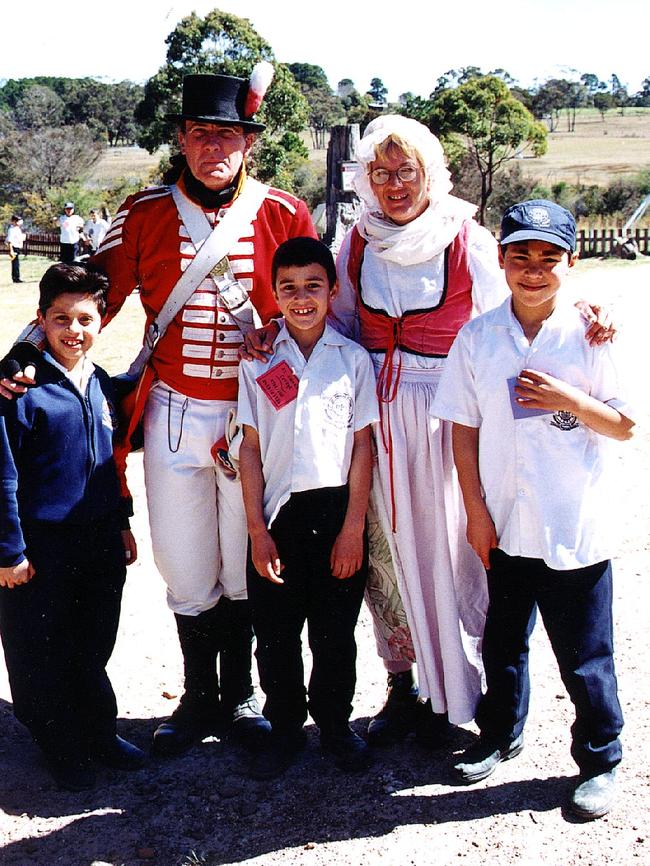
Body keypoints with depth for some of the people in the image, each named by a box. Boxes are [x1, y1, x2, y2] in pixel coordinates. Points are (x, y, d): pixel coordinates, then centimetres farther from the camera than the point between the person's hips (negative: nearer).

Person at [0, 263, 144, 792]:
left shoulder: (102, 385, 6)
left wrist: (122, 525, 17)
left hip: (100, 544, 5)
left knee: (95, 648, 17)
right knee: (43, 653, 9)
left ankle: (99, 732, 35)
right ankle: (61, 746, 28)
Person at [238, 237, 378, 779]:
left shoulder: (354, 359, 1)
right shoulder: (259, 362, 3)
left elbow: (362, 446, 0)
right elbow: (251, 448, 2)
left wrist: (353, 528, -5)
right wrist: (258, 530, -3)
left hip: (336, 513, -1)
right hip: (277, 514, 1)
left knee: (335, 633, 10)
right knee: (275, 632, 8)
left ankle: (335, 724, 30)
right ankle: (286, 728, 28)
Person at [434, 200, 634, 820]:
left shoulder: (590, 334, -5)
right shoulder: (477, 338, 0)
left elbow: (624, 426, -3)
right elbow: (464, 427, 2)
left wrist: (567, 399, -19)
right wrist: (475, 510, -2)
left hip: (577, 529, -2)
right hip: (504, 524, 3)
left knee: (584, 653, 9)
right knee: (503, 640, 19)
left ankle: (599, 760, 30)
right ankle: (500, 734, 42)